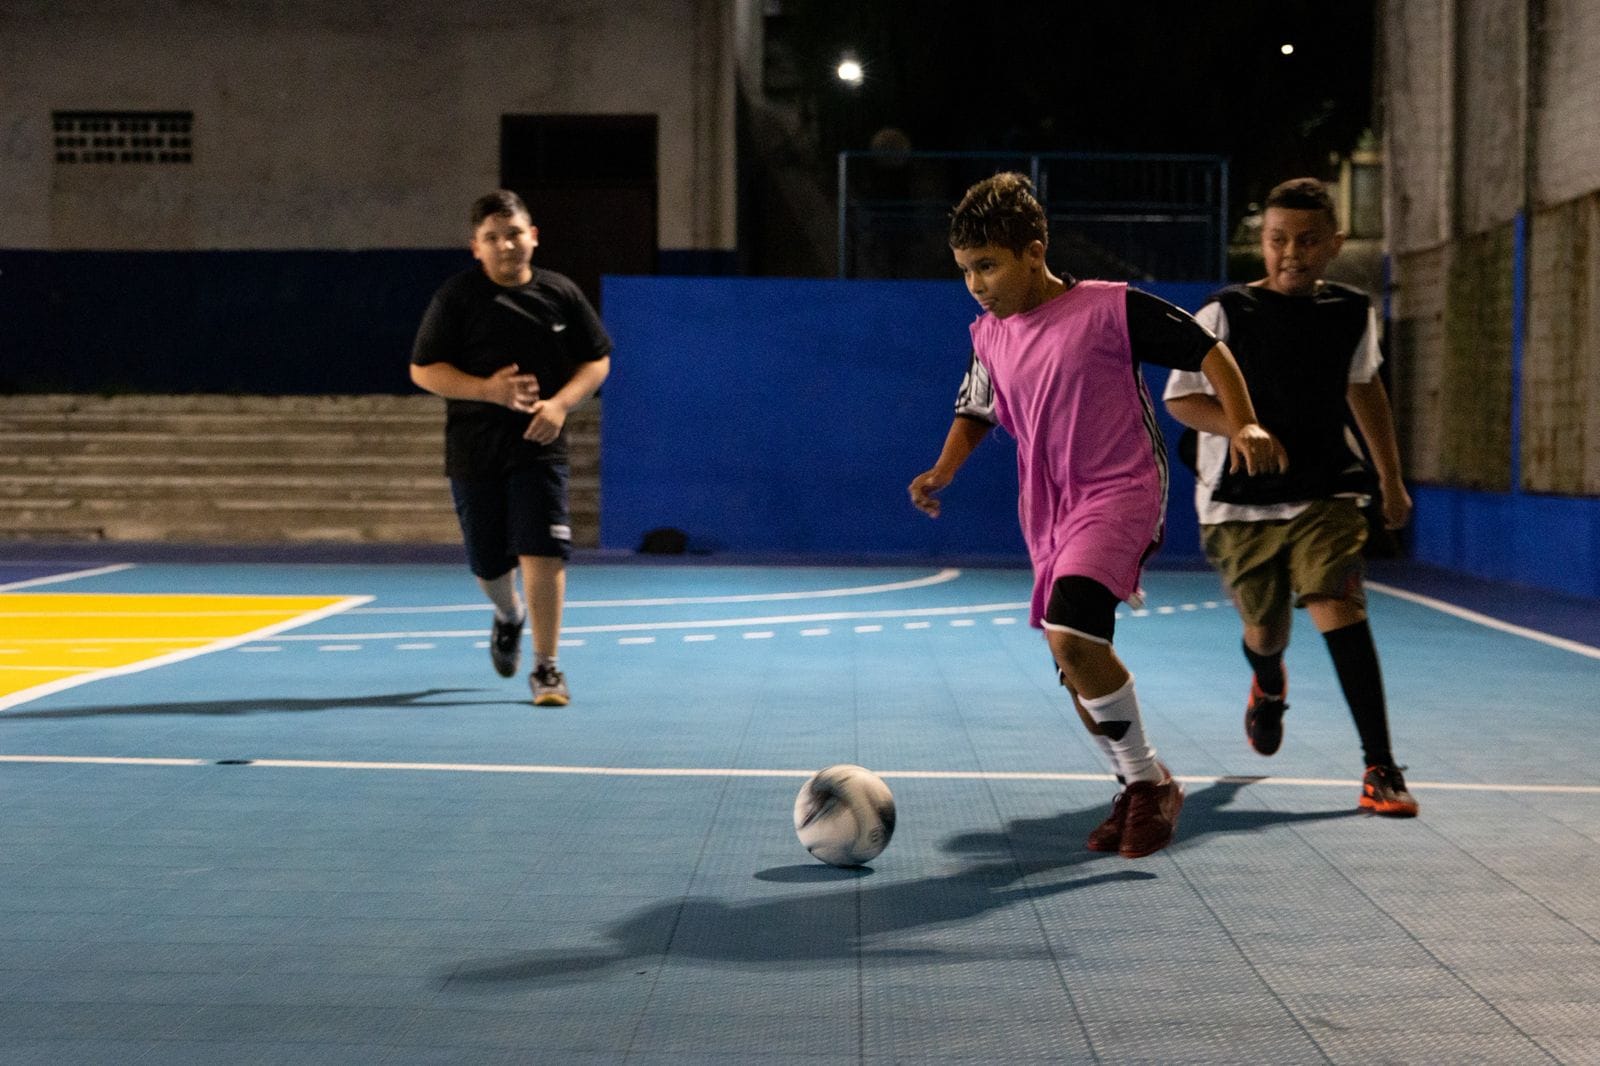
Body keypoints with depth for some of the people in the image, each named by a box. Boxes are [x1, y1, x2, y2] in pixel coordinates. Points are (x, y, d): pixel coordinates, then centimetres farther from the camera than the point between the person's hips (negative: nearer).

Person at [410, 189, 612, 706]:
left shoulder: (561, 293, 1)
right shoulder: (457, 296, -5)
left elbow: (597, 360, 9)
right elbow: (423, 369, -6)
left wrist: (561, 402, -10)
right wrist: (489, 389, -20)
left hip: (540, 446, 0)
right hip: (474, 448, 0)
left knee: (542, 552, -13)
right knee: (488, 562, 12)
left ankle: (546, 667, -4)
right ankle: (510, 616, 47)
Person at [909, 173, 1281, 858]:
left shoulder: (1111, 307, -11)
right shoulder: (989, 337, 8)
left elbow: (1205, 350, -3)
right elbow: (975, 413, 23)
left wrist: (1243, 422, -15)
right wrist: (942, 471, 5)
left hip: (1118, 494, -7)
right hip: (1046, 513, 7)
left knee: (1070, 635, -25)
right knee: (1078, 670, 9)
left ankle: (1150, 782, -8)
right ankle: (1140, 795, 29)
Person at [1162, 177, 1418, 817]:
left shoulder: (1353, 313, 3)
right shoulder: (1226, 314, -8)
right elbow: (1179, 398, -4)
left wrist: (1391, 480, 23)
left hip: (1326, 494, 1)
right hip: (1239, 501, -1)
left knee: (1338, 607, -19)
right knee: (1265, 631, 9)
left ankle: (1380, 769, -16)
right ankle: (1269, 687, 50)